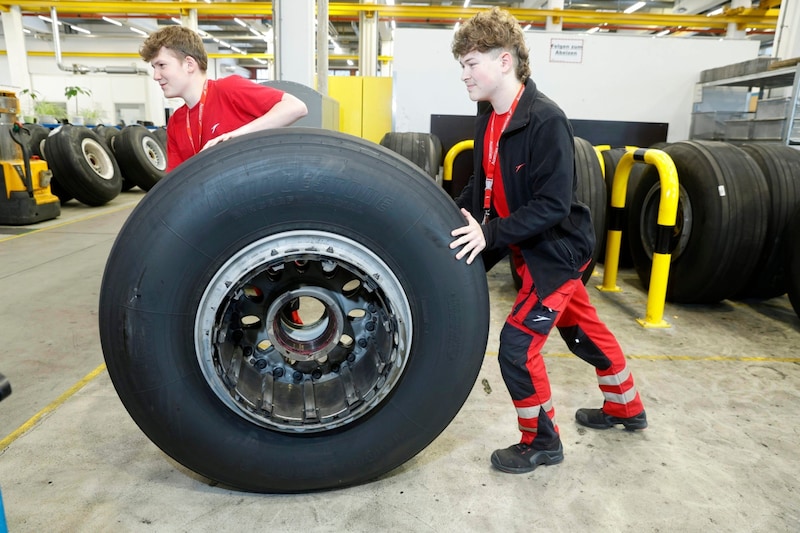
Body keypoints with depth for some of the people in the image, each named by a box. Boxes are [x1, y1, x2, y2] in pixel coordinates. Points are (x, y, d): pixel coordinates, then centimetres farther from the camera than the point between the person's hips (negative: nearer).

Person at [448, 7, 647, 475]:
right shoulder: (490, 119, 1)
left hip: (558, 249, -9)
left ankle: (542, 441, 18)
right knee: (582, 329, 22)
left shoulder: (546, 120, -24)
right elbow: (484, 187, 9)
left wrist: (491, 234, -32)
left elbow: (554, 204, -27)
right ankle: (626, 408, 45)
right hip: (531, 248, 9)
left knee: (517, 345, -7)